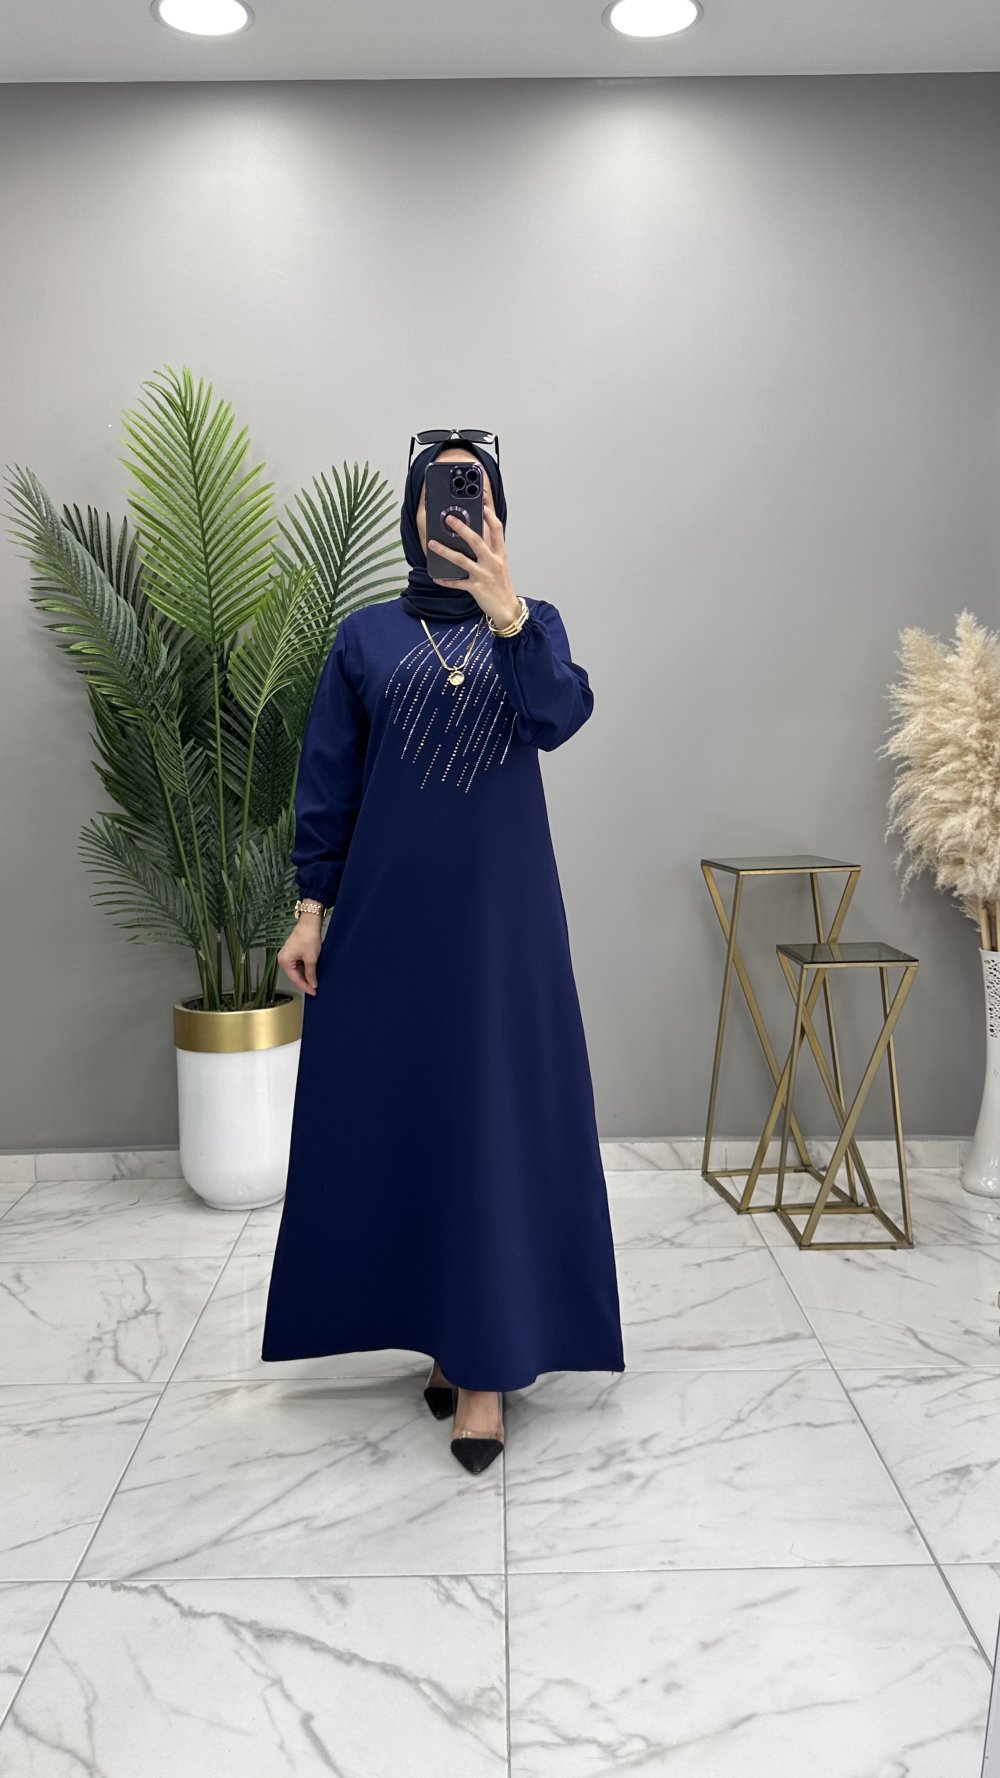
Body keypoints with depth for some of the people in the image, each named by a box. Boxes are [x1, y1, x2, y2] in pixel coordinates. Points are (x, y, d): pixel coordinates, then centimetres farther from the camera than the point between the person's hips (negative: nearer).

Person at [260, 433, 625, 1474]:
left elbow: (559, 717, -15)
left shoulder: (532, 624, 7)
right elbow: (326, 783, 6)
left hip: (501, 908, -1)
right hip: (390, 909, 1)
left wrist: (504, 610, -30)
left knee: (498, 1114, -1)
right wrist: (312, 907, -2)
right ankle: (442, 1330, 22)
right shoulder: (367, 635, 7)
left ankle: (487, 1359, 7)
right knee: (400, 1111, 5)